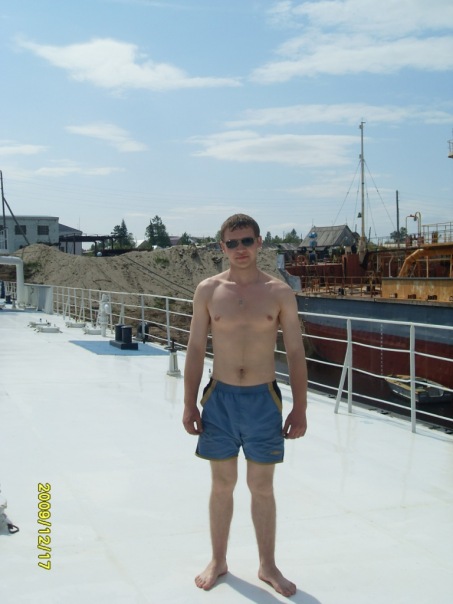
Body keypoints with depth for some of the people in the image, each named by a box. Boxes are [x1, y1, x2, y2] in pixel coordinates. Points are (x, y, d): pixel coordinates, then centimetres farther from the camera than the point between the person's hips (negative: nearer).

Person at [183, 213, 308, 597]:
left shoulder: (280, 292, -3)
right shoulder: (209, 290, 0)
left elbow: (295, 352, 0)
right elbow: (196, 349, 3)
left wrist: (300, 407, -3)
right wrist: (189, 403, -1)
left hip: (263, 399, -1)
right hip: (220, 398, 1)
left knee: (262, 487, 10)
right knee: (223, 484, 12)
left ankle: (268, 566, 27)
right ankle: (218, 561, 30)